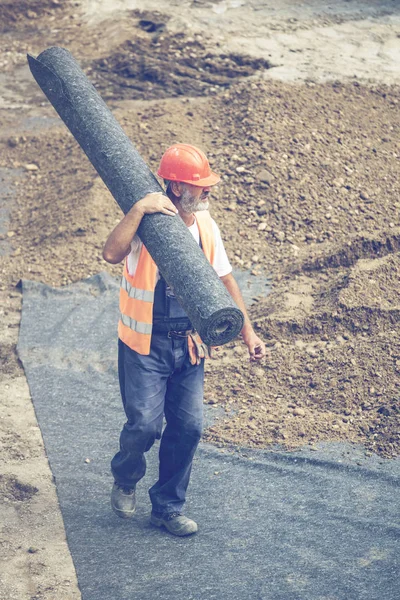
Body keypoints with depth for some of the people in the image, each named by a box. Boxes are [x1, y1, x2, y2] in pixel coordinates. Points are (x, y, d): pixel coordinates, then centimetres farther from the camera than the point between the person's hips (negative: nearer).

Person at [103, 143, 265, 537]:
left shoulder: (205, 225, 2)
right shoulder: (146, 224, -14)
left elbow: (224, 280, 10)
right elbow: (112, 254, -34)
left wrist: (247, 332, 8)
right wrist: (139, 209, -36)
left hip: (189, 345, 5)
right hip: (145, 345, -5)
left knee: (187, 426, 4)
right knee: (145, 424, -8)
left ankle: (168, 507, 21)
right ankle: (124, 480, 26)